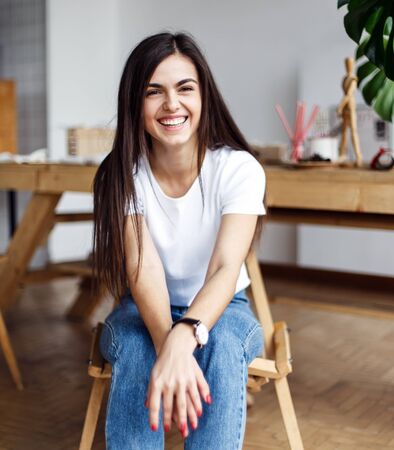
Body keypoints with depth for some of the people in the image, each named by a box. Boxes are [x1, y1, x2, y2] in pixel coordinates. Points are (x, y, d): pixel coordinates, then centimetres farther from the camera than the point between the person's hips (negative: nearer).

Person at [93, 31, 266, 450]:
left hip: (220, 309, 0)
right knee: (135, 347, -33)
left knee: (221, 343, -35)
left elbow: (225, 270, -29)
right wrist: (167, 343, -46)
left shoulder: (238, 168, -17)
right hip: (144, 311, 1)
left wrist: (184, 337, -50)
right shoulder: (121, 175, -13)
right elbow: (142, 269, -26)